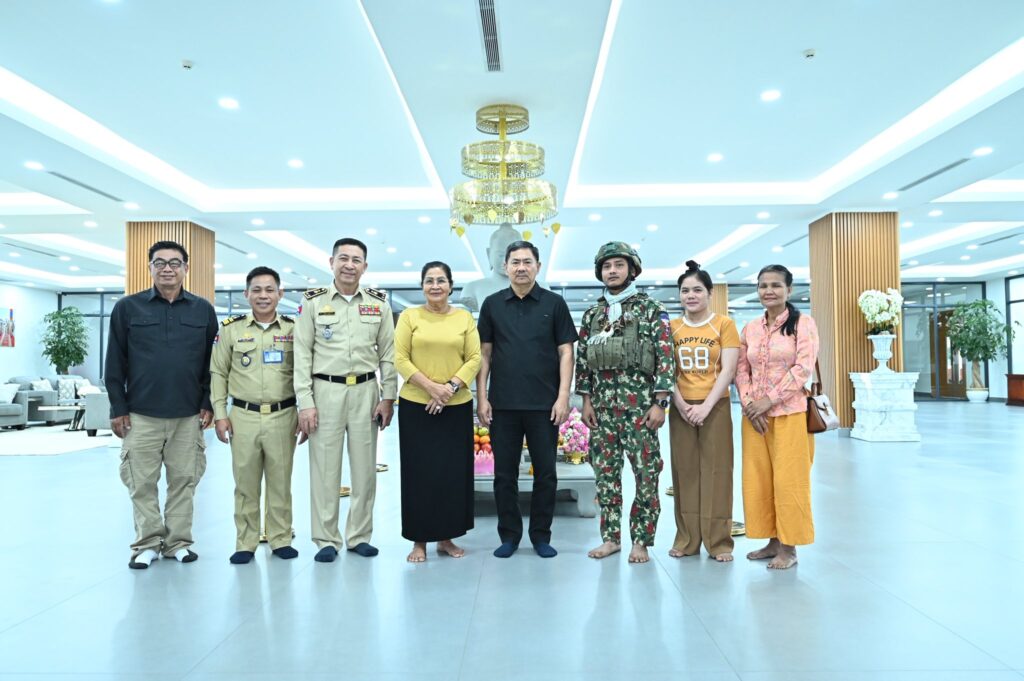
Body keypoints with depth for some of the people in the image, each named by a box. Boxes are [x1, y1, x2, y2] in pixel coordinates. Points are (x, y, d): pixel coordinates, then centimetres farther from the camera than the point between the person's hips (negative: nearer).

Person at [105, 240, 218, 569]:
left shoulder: (203, 310, 6)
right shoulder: (127, 308, 2)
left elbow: (212, 361, 9)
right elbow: (115, 363, 3)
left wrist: (208, 403, 4)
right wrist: (118, 408, -1)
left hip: (188, 415, 1)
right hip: (141, 414, -1)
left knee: (184, 480, 7)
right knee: (142, 482, 5)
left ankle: (178, 540, 19)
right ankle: (148, 542, 18)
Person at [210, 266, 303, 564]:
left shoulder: (293, 329, 4)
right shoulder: (231, 329, 5)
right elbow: (218, 373, 7)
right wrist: (220, 413, 1)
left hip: (283, 417, 0)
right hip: (243, 417, 0)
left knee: (280, 482, 8)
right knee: (245, 483, 7)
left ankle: (280, 539, 20)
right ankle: (245, 543, 19)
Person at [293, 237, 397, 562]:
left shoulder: (379, 303, 6)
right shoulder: (313, 302, 1)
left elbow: (388, 354, 6)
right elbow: (302, 355, -1)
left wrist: (388, 398, 0)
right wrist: (305, 402, -7)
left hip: (366, 392, 2)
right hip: (325, 391, -1)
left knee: (365, 467, 8)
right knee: (325, 468, 3)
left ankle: (359, 536, 21)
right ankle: (326, 540, 16)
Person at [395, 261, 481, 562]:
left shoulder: (465, 317, 6)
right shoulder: (409, 316, 3)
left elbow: (475, 359, 2)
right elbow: (400, 359, -3)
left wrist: (451, 387, -13)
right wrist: (430, 386, -15)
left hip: (457, 407, 2)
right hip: (416, 405, -1)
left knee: (454, 471, 6)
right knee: (419, 472, 3)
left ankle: (446, 538, 20)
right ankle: (419, 540, 15)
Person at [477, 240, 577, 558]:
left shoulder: (554, 303, 3)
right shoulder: (492, 304, 7)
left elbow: (565, 352, 1)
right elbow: (484, 353, 7)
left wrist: (563, 396, -8)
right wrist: (482, 398, 0)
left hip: (544, 404, -1)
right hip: (503, 404, 1)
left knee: (545, 472, 6)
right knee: (504, 473, 7)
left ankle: (541, 536, 20)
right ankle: (509, 535, 20)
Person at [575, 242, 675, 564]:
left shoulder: (651, 309, 1)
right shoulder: (592, 314, 12)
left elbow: (665, 357, -5)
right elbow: (583, 359, 13)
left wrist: (660, 402, -11)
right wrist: (586, 400, 5)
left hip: (640, 404, -4)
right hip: (602, 406, 4)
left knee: (646, 474, 0)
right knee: (605, 472, 8)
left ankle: (641, 540, 12)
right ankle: (611, 537, 19)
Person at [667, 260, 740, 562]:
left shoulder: (724, 324, 0)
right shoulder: (671, 327, 7)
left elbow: (728, 370, -6)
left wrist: (706, 406, -14)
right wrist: (680, 405, -9)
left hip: (715, 406, -2)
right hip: (681, 408, 2)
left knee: (716, 470, 1)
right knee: (684, 471, 5)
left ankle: (719, 541, 10)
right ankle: (686, 539, 14)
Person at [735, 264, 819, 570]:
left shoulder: (803, 323, -1)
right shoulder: (750, 329, 12)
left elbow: (804, 368, -10)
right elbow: (741, 371, 10)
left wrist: (769, 400, -14)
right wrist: (749, 403, -6)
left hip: (789, 412, -5)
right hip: (754, 414, 5)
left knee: (787, 479, -1)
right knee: (758, 478, 6)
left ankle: (789, 546, 11)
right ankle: (773, 540, 19)